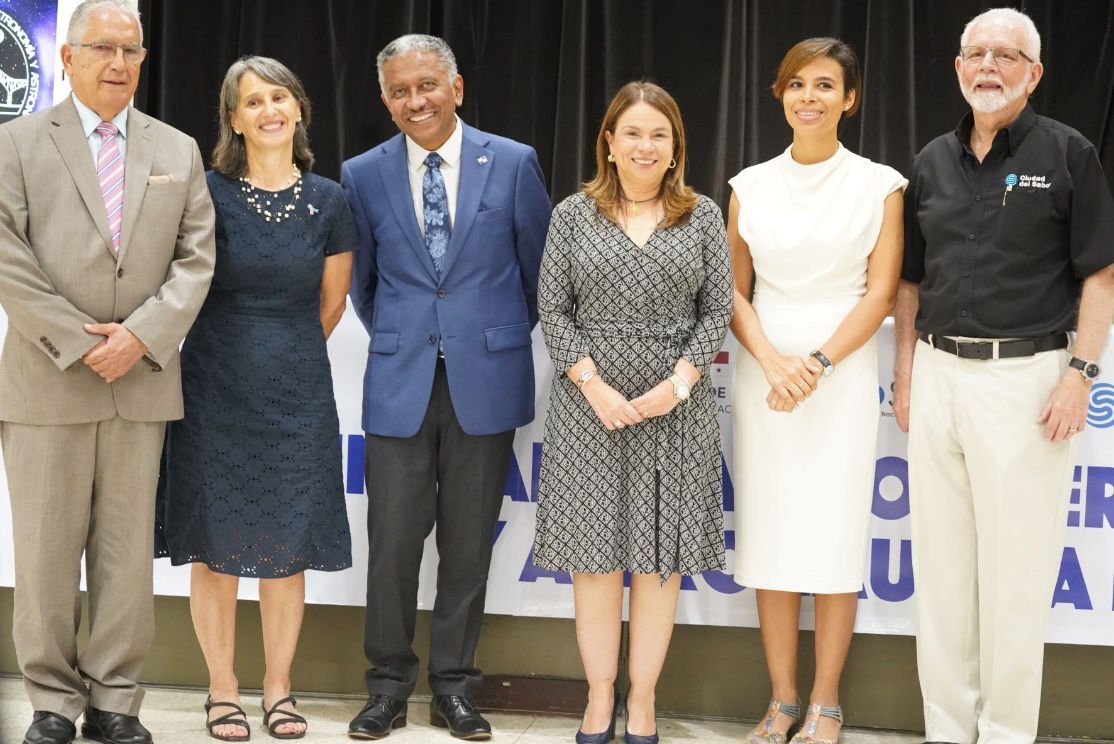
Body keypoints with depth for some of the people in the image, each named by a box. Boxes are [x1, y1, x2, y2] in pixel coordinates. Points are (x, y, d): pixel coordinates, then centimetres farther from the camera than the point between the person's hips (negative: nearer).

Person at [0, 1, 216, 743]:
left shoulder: (179, 150, 12)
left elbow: (197, 258, 5)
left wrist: (141, 336, -9)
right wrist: (81, 343, -11)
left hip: (143, 381, 2)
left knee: (128, 549, 5)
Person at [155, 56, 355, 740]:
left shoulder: (329, 201, 3)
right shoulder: (207, 193, -3)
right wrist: (241, 353, 9)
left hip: (297, 394, 1)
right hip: (215, 392, -1)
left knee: (288, 547, 4)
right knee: (216, 543, 1)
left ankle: (279, 689, 16)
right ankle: (223, 689, 13)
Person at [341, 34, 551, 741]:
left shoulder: (514, 163, -1)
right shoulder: (364, 175, 3)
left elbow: (538, 265, 10)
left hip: (486, 377, 0)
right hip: (399, 383, 1)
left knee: (469, 542, 6)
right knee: (393, 540, 0)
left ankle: (455, 686, 17)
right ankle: (389, 684, 15)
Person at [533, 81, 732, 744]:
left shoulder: (703, 216, 6)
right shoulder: (574, 215, 4)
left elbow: (717, 311, 4)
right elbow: (554, 311, 2)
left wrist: (678, 383, -9)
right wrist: (593, 384, -10)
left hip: (676, 406, 0)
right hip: (590, 407, 0)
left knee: (660, 556, 3)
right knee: (594, 552, 3)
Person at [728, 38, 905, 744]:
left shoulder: (879, 185, 1)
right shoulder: (750, 185, 7)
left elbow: (881, 292, -3)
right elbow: (734, 289, 7)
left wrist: (817, 363, -14)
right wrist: (772, 361, -10)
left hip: (843, 373, -2)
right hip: (764, 373, 2)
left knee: (834, 541, -2)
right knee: (769, 539, 4)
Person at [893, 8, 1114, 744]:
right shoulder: (933, 160, 12)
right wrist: (905, 373, 10)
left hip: (1026, 375, -5)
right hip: (938, 372, 5)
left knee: (1015, 570, 0)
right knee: (940, 565, 9)